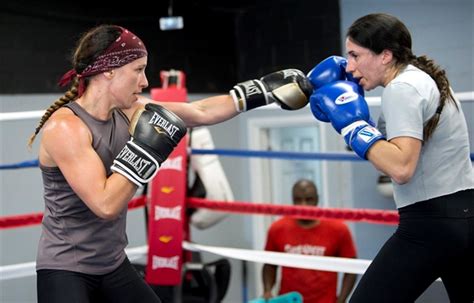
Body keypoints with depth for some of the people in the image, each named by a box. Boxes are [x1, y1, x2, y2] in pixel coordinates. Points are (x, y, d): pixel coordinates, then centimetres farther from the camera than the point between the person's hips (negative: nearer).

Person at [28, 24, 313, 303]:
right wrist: (146, 148, -24)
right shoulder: (65, 127, -21)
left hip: (113, 265, 8)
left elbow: (202, 112, 9)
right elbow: (106, 205, -28)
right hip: (66, 271, -8)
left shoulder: (129, 111, 1)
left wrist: (263, 91, 11)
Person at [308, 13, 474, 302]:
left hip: (432, 223, -10)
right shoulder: (422, 78, 13)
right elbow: (396, 149, 18)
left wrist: (351, 123, -20)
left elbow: (401, 168, -27)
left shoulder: (401, 89, -15)